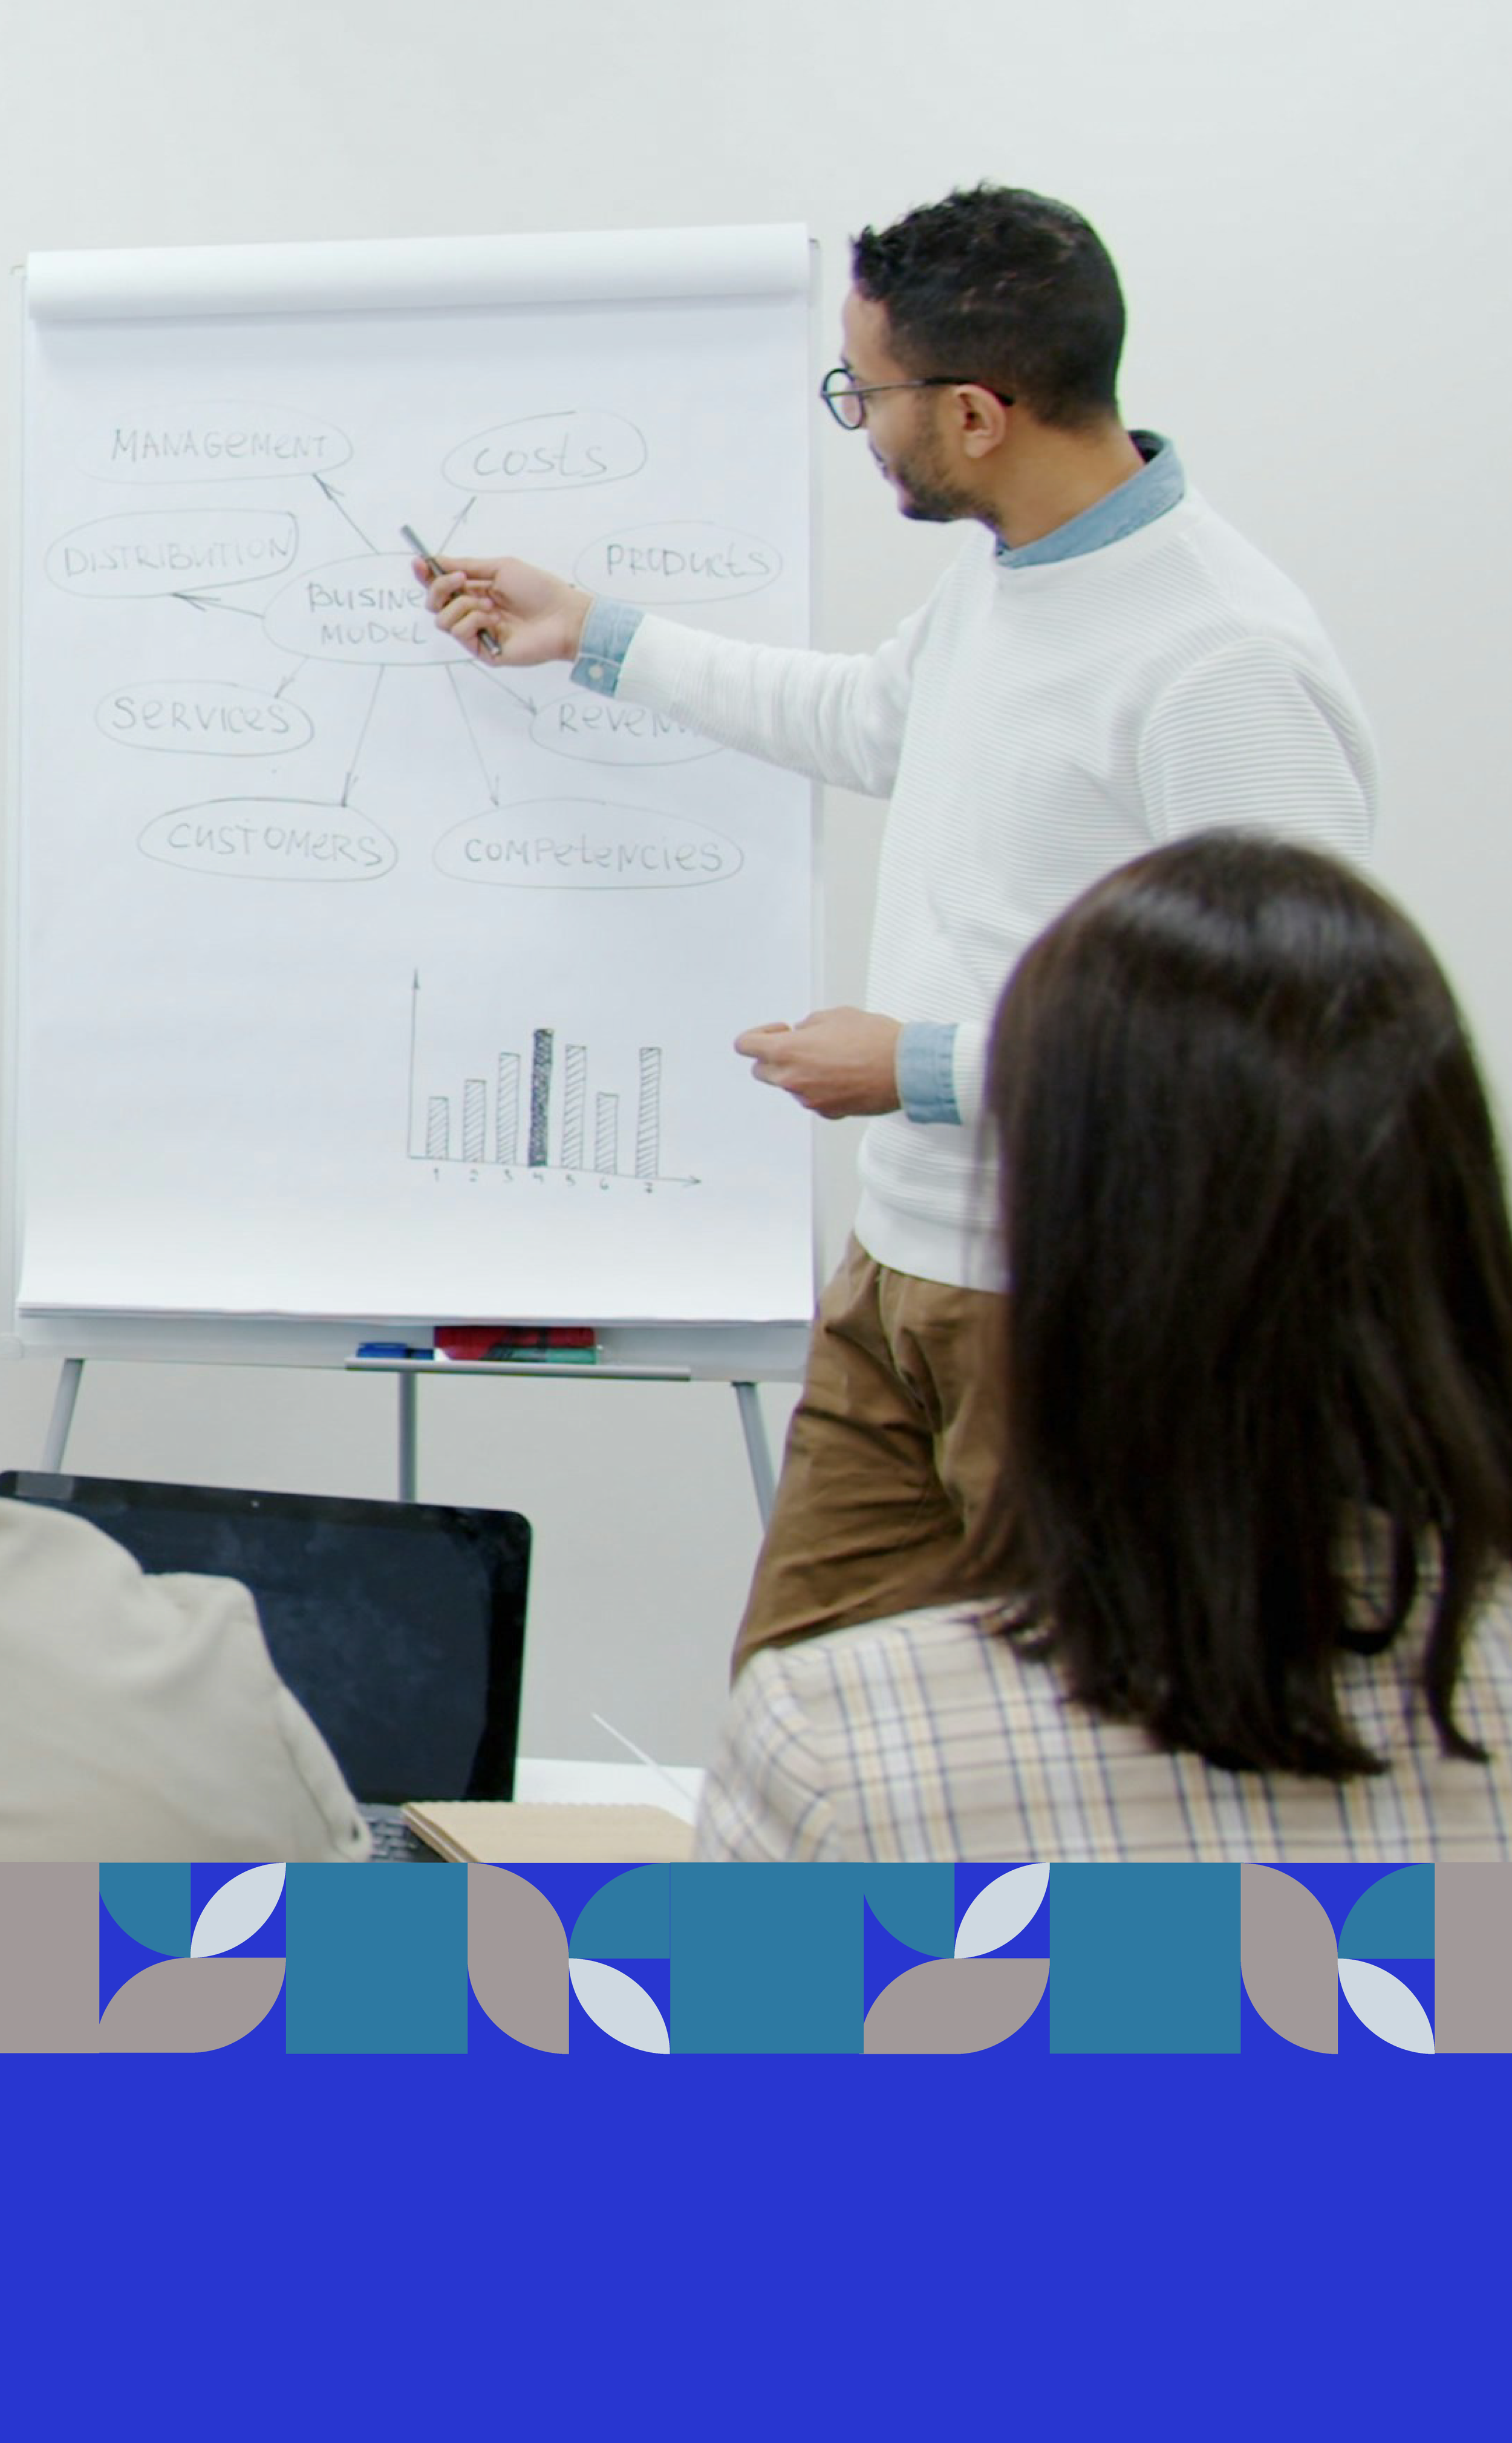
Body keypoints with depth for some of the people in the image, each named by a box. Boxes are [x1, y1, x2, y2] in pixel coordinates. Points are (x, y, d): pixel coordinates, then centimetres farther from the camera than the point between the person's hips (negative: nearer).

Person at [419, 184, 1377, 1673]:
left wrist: (929, 1070, -19)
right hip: (901, 1270, 9)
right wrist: (591, 638, 37)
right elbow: (872, 723, 32)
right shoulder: (994, 578, 9)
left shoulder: (1226, 662, -22)